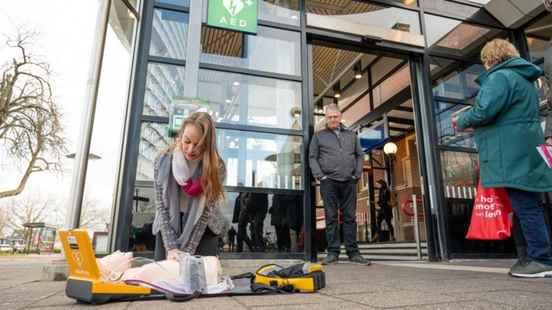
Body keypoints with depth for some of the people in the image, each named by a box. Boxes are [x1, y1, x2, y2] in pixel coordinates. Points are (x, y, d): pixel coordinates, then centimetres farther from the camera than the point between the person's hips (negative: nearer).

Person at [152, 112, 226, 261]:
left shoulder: (216, 167, -20)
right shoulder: (162, 161, -15)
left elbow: (206, 212, -18)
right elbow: (161, 207, -12)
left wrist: (186, 250, -20)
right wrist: (171, 247, -19)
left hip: (203, 229, -1)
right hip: (169, 228, 2)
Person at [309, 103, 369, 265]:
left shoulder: (351, 135, 18)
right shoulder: (319, 136, 11)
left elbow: (359, 155, 17)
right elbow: (312, 157, 6)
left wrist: (357, 174, 4)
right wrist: (319, 176, -6)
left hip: (349, 182, 2)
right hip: (329, 181, -2)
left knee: (350, 217, 3)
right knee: (331, 217, 0)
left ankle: (353, 252, 9)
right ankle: (333, 252, 5)